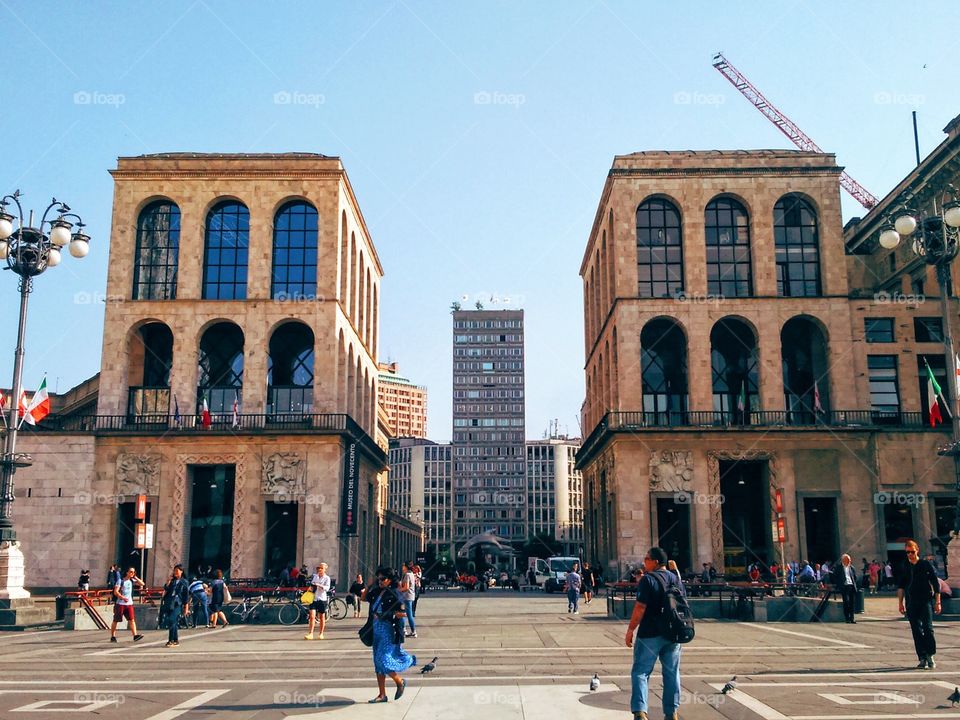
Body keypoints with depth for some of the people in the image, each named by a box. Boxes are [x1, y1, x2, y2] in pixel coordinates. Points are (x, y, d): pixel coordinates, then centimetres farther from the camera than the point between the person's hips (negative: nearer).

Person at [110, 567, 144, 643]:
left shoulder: (132, 581, 10)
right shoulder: (121, 581, -6)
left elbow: (142, 584, 5)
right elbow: (115, 592, -13)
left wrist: (135, 577, -1)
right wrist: (123, 598, -26)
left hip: (129, 603, 4)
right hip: (120, 604, -4)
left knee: (132, 620, -6)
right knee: (115, 620, 5)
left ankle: (135, 635, -14)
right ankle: (113, 637, 16)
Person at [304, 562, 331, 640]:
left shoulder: (327, 578, -3)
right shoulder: (314, 576, 9)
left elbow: (327, 588, -16)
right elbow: (311, 584, 22)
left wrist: (319, 585, -31)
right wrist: (311, 587, 0)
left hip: (322, 599, -2)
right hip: (313, 598, 2)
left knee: (322, 617, 7)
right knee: (312, 616, -9)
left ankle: (321, 634, 19)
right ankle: (310, 634, -9)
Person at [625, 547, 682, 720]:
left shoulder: (648, 579, -13)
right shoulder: (675, 578, 8)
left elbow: (640, 608, -17)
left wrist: (630, 630, -11)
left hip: (650, 634, -6)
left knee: (640, 672, -1)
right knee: (671, 672, 13)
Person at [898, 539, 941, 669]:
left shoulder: (926, 564, 1)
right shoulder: (904, 567, 8)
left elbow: (936, 584, 3)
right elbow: (900, 586, 13)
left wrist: (937, 602, 0)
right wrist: (901, 602, 8)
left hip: (926, 601, -3)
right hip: (911, 603, 3)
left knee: (928, 628, -13)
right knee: (917, 632, 2)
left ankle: (930, 655, 1)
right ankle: (923, 659, 7)